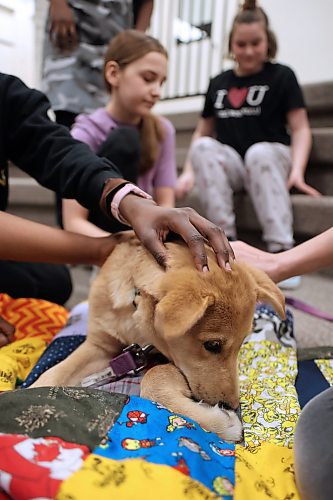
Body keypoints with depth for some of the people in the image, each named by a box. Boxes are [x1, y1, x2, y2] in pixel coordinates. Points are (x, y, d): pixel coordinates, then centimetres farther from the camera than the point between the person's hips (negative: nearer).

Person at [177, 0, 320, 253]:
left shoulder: (282, 76, 5)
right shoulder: (218, 83, 14)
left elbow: (300, 129, -2)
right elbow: (203, 132, 15)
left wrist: (297, 170, -20)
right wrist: (189, 171, 1)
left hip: (271, 159, -2)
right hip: (231, 165, 3)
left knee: (259, 152, -35)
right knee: (202, 147, -27)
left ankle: (281, 249, -34)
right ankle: (226, 238, -27)